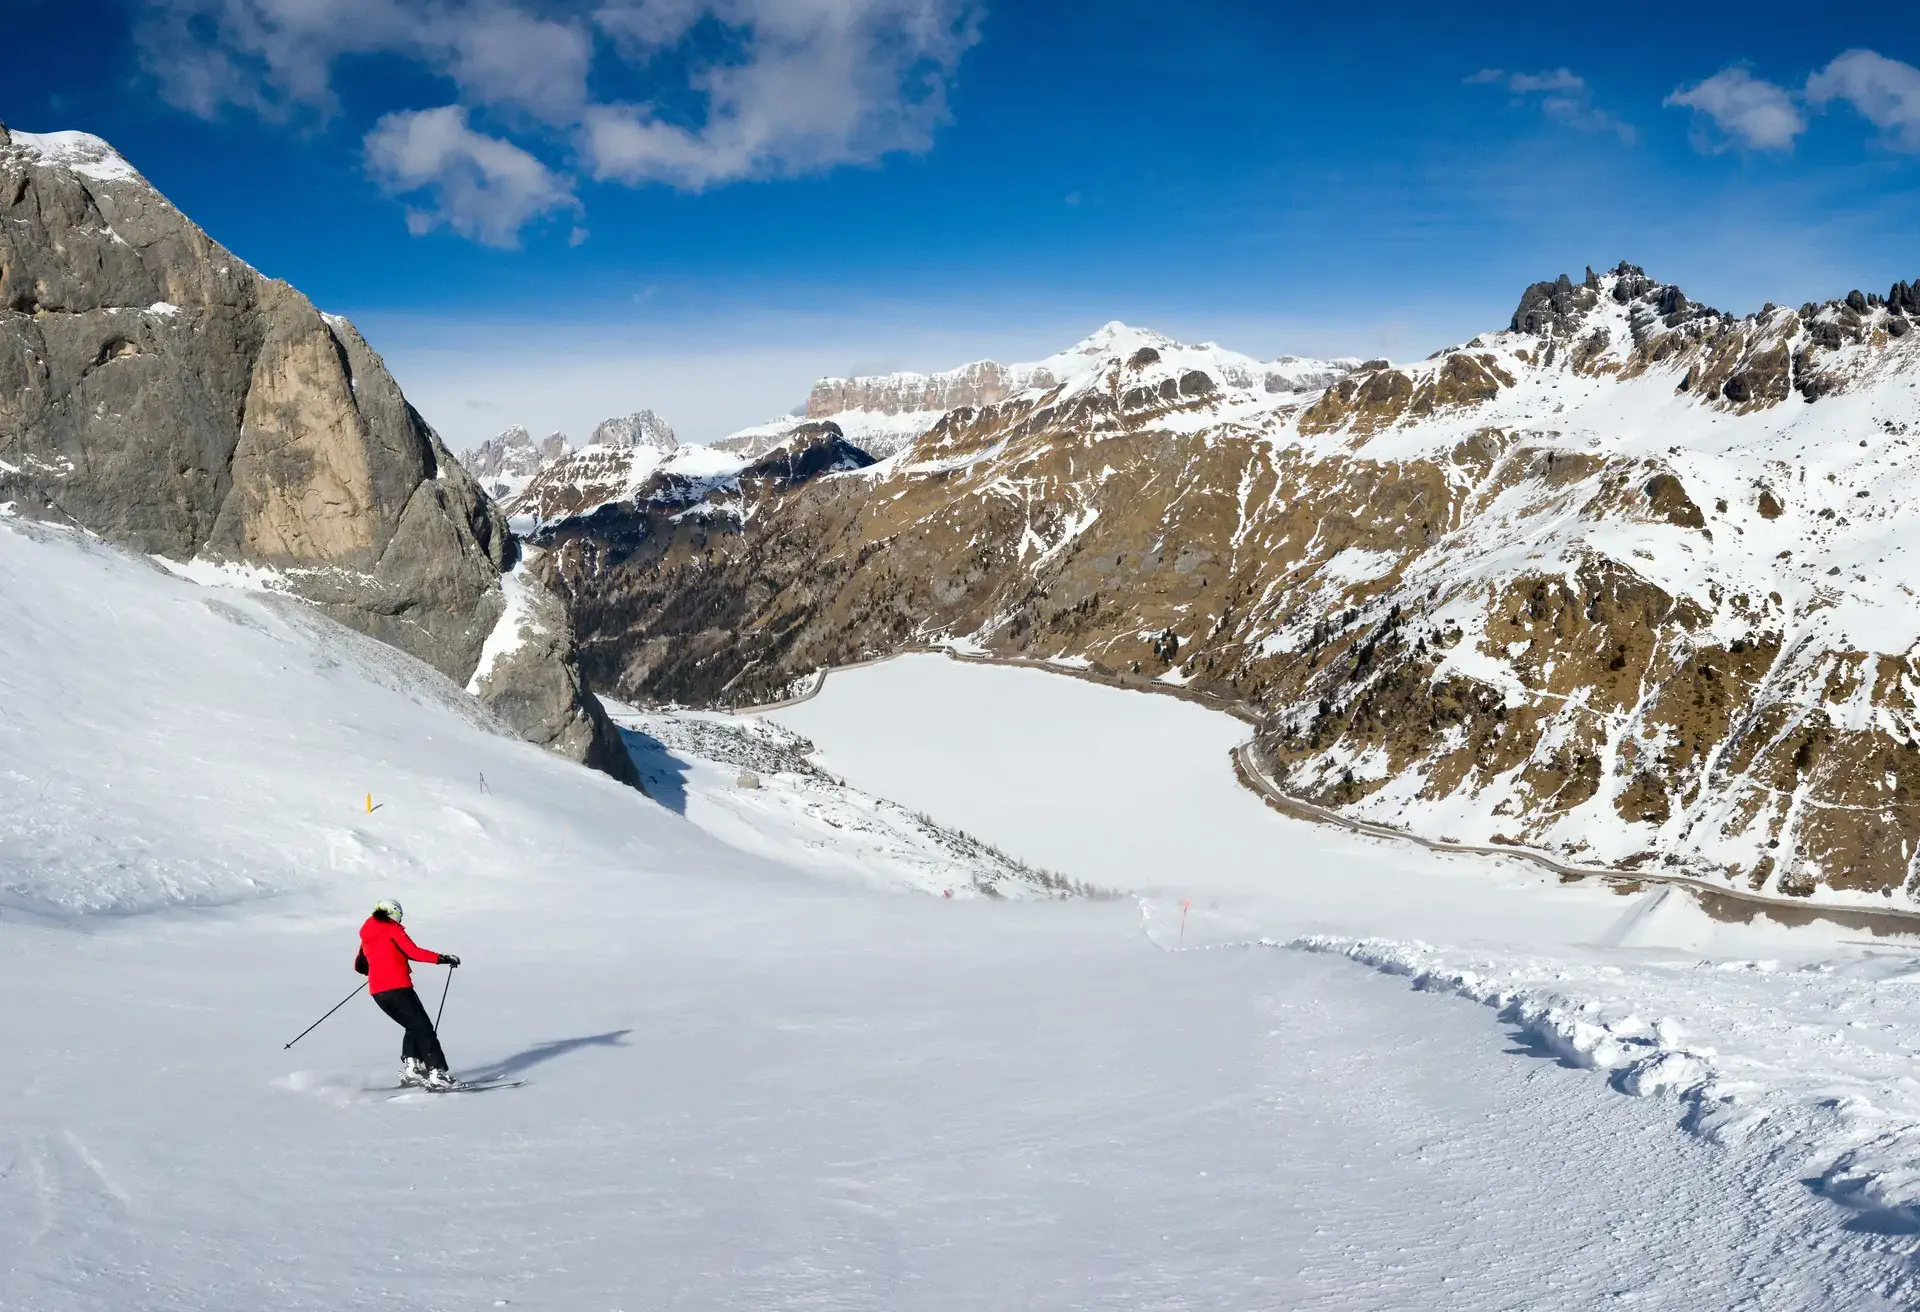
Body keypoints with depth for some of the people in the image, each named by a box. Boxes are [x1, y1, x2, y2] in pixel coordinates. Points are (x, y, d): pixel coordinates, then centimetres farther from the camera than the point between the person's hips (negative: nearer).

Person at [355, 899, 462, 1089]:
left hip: (377, 992, 7)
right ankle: (436, 1073, -14)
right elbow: (413, 952, -14)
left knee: (414, 1026, 21)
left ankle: (409, 1068, 9)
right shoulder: (392, 929, 0)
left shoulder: (367, 936, 19)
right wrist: (440, 958, -13)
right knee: (424, 1028, -5)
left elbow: (359, 966, 25)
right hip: (398, 988, -7)